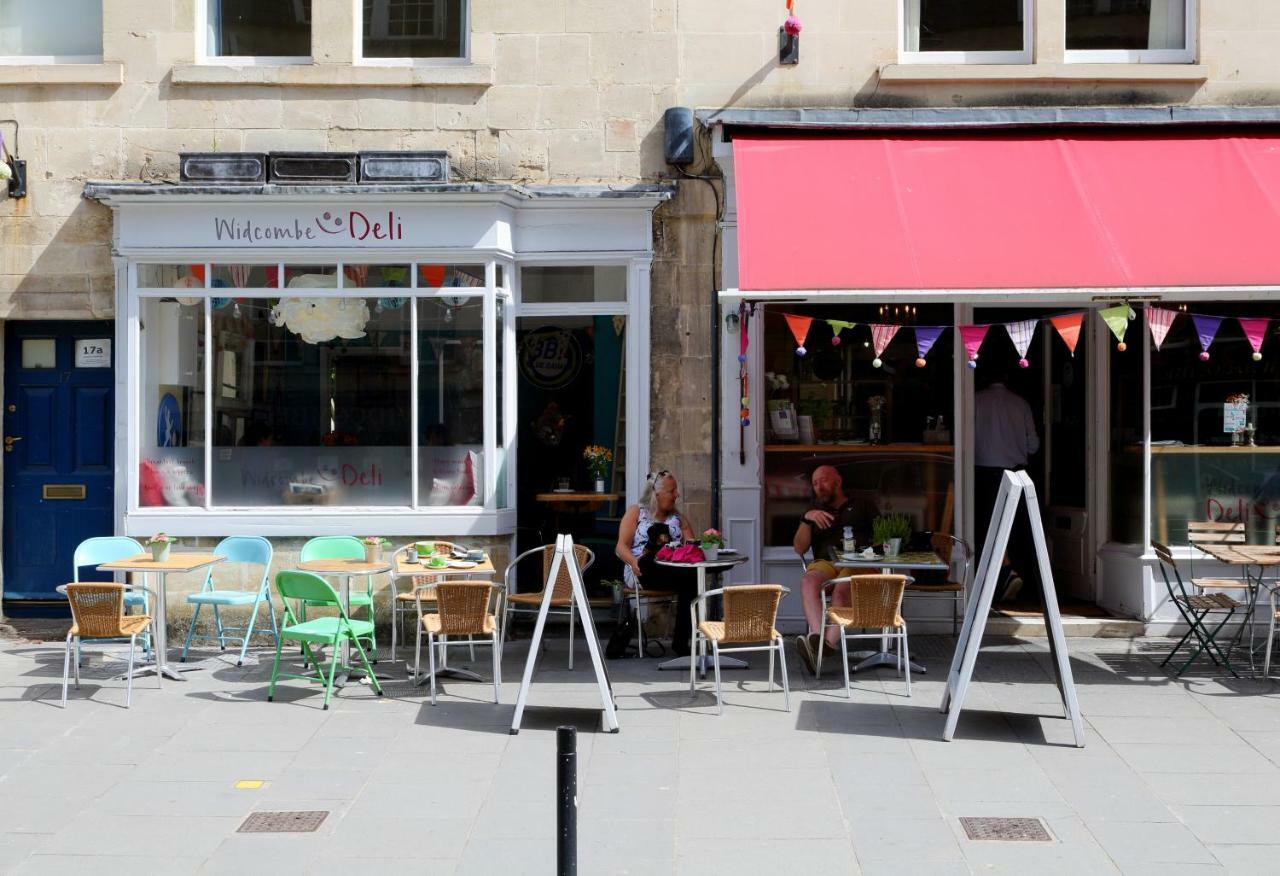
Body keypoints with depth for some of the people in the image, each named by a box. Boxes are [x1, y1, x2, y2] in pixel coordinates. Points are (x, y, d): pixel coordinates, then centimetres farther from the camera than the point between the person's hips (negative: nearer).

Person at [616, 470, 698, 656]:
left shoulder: (677, 517, 26)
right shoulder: (636, 513, 14)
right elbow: (621, 546, 2)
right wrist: (633, 561, -20)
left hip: (674, 571, 3)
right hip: (643, 571, -3)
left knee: (691, 577, -34)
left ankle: (681, 642, -28)